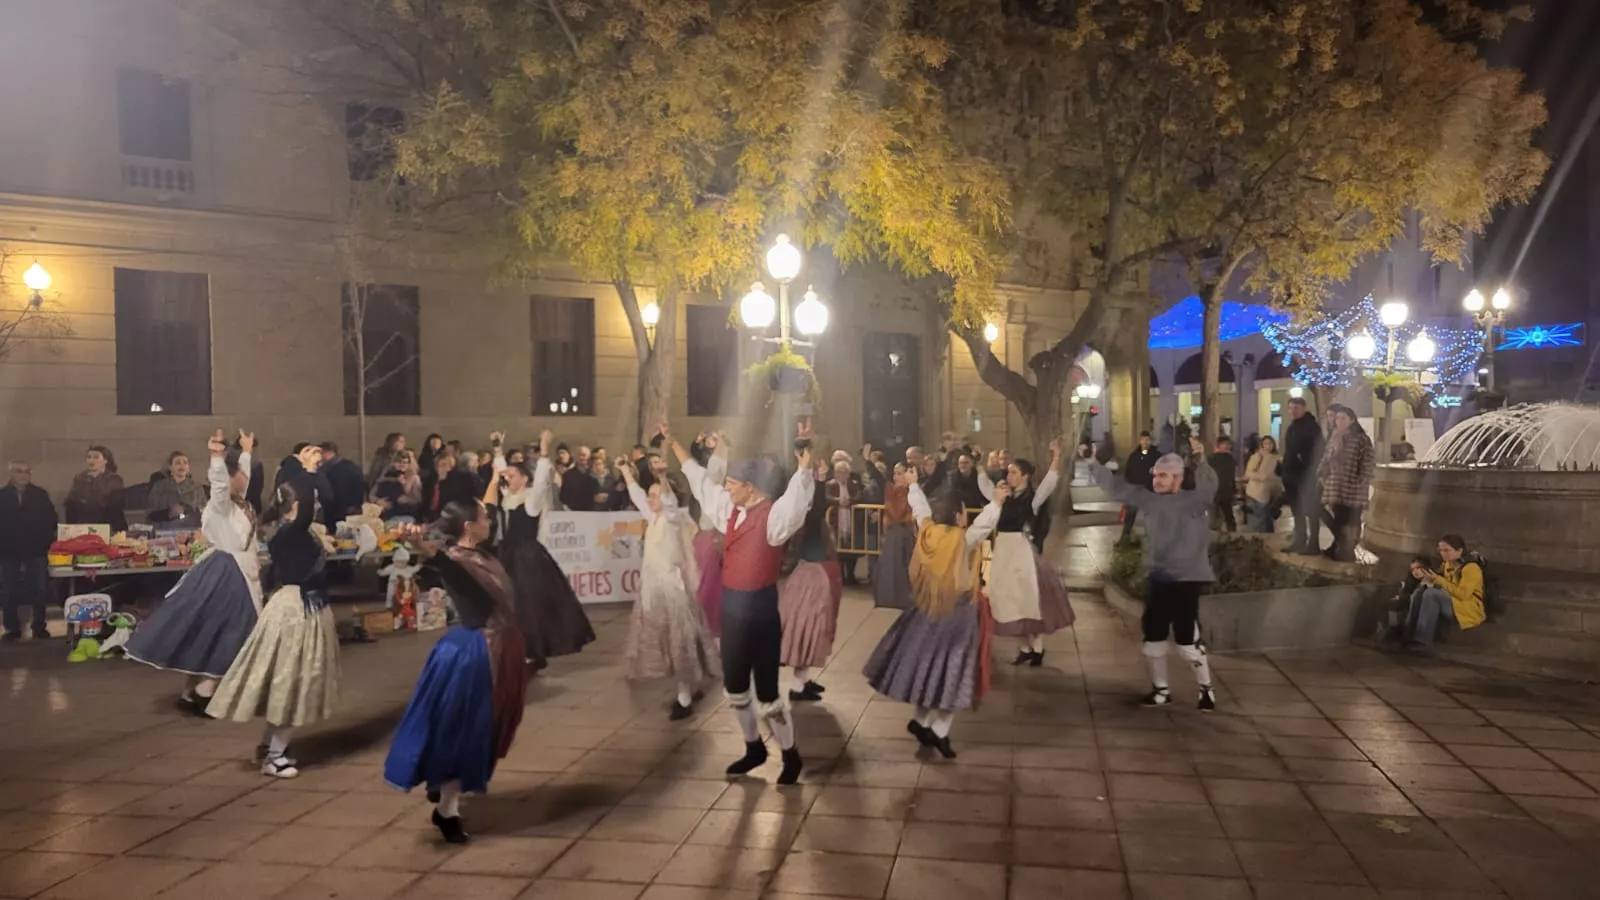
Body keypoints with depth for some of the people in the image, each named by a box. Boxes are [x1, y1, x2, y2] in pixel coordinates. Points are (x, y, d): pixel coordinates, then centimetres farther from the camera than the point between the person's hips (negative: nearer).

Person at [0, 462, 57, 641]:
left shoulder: (40, 495, 3)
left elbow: (51, 520, 1)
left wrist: (47, 543, -9)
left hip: (36, 549, 0)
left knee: (39, 590, 4)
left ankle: (39, 627, 12)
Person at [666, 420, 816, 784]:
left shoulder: (774, 515, -15)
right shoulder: (730, 509, 7)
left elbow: (798, 495, -34)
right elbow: (699, 478, 18)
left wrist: (804, 458, -49)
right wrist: (673, 443, 22)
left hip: (760, 607, -8)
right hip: (732, 605, 8)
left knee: (766, 691, 0)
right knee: (734, 686, 18)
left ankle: (790, 755, 20)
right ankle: (754, 747, 37)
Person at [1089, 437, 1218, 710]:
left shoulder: (1194, 501, -9)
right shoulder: (1150, 500, 6)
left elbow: (1210, 487, -29)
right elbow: (1117, 488, 9)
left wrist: (1202, 462, -46)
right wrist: (1094, 464, 4)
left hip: (1186, 580, -6)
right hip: (1156, 579, 6)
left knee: (1187, 639, -3)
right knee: (1153, 635, 12)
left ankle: (1206, 689, 15)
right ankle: (1161, 689, 27)